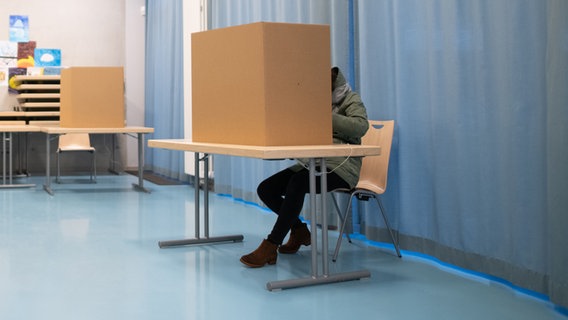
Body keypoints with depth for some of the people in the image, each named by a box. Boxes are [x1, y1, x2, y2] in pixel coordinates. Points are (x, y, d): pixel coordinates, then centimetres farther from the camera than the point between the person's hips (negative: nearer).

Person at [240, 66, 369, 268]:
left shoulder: (350, 99, 3)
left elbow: (361, 126, -18)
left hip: (340, 166, -7)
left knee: (298, 182, -35)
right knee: (265, 189, -9)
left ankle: (270, 246, -31)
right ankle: (299, 230, 13)